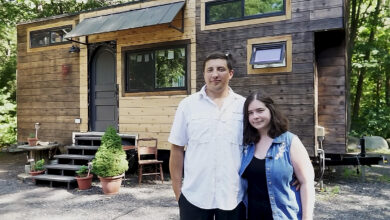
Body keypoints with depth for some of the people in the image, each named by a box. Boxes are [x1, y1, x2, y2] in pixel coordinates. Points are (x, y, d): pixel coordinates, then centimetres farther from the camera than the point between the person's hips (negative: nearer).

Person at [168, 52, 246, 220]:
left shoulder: (244, 105, 0)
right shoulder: (187, 105, -2)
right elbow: (177, 149, 1)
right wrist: (177, 189, 0)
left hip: (234, 197, 1)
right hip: (194, 196, 0)